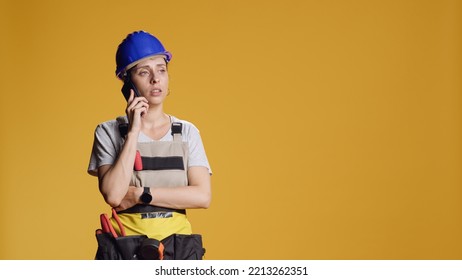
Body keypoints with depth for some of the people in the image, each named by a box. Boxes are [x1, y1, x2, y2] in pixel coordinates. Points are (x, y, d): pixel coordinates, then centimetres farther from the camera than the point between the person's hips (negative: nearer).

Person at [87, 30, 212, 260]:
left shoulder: (187, 132, 6)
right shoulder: (108, 131, 0)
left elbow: (203, 196, -6)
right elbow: (113, 195, -15)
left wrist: (139, 195, -11)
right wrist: (133, 131, -13)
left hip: (177, 244, 2)